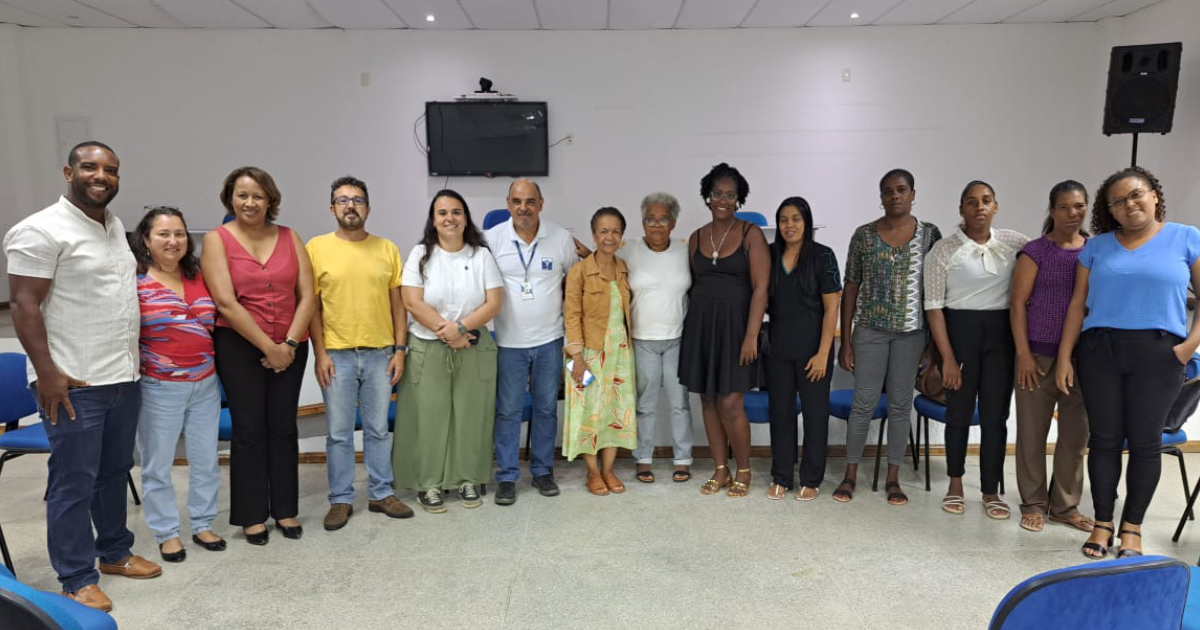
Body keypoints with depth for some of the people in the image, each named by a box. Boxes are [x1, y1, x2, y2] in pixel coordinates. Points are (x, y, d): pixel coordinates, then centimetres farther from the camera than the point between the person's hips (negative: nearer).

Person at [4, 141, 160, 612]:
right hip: (74, 383, -8)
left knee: (115, 472, 17)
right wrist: (47, 372, -19)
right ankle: (77, 580, 14)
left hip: (123, 377, 8)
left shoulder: (116, 227, 13)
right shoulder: (41, 230, -12)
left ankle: (114, 552, 32)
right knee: (74, 483, 2)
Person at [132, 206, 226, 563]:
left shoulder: (200, 277, 8)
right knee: (158, 464, 6)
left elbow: (218, 320, 18)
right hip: (159, 388, -5)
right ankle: (166, 532, 21)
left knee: (206, 459, 13)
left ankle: (203, 524, 27)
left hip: (205, 384, 5)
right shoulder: (135, 281, -9)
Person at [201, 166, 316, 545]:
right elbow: (226, 303, -12)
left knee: (283, 428, 9)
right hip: (239, 346, -2)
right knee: (249, 430, 3)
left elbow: (307, 295, 1)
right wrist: (268, 347, -13)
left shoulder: (289, 237, 5)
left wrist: (289, 344, -9)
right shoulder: (217, 240, -3)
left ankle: (286, 510, 22)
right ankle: (252, 516, 17)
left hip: (290, 348, 3)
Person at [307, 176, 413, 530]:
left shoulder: (387, 249, 5)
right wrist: (320, 353, -7)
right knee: (339, 433, 7)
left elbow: (397, 304, 6)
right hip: (337, 354, -2)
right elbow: (311, 305, -1)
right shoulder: (316, 248, -1)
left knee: (378, 429, 12)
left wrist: (400, 349, 1)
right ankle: (341, 500, 20)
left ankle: (381, 493, 25)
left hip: (380, 353, 2)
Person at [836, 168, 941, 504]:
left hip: (911, 332, 1)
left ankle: (893, 478, 19)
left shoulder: (929, 234, 1)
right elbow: (850, 288, 1)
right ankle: (850, 474, 15)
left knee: (901, 404, 8)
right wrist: (845, 340, -1)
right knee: (863, 403, 2)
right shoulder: (864, 235, -1)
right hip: (870, 330, -1)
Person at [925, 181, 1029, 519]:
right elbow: (933, 306, -7)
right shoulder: (944, 250, -6)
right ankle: (955, 483, 26)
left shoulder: (1015, 242, 3)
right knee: (959, 412, 8)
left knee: (995, 415, 5)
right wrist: (947, 357, -11)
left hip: (1000, 331, 2)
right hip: (959, 329, -2)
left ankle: (991, 492, 18)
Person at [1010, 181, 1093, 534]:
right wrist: (1023, 353, -10)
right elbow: (1018, 304, -4)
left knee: (1076, 435, 9)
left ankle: (1065, 506, 24)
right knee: (1033, 433, 5)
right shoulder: (1035, 252, -1)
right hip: (1039, 356, -3)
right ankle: (1033, 504, 19)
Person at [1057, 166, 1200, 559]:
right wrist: (1064, 357, 3)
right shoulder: (1097, 246, 8)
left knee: (1145, 442, 5)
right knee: (1104, 439, 6)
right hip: (1099, 351, 2)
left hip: (1157, 354, -1)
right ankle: (1102, 523, 18)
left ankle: (1132, 527, 19)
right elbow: (1078, 304, 8)